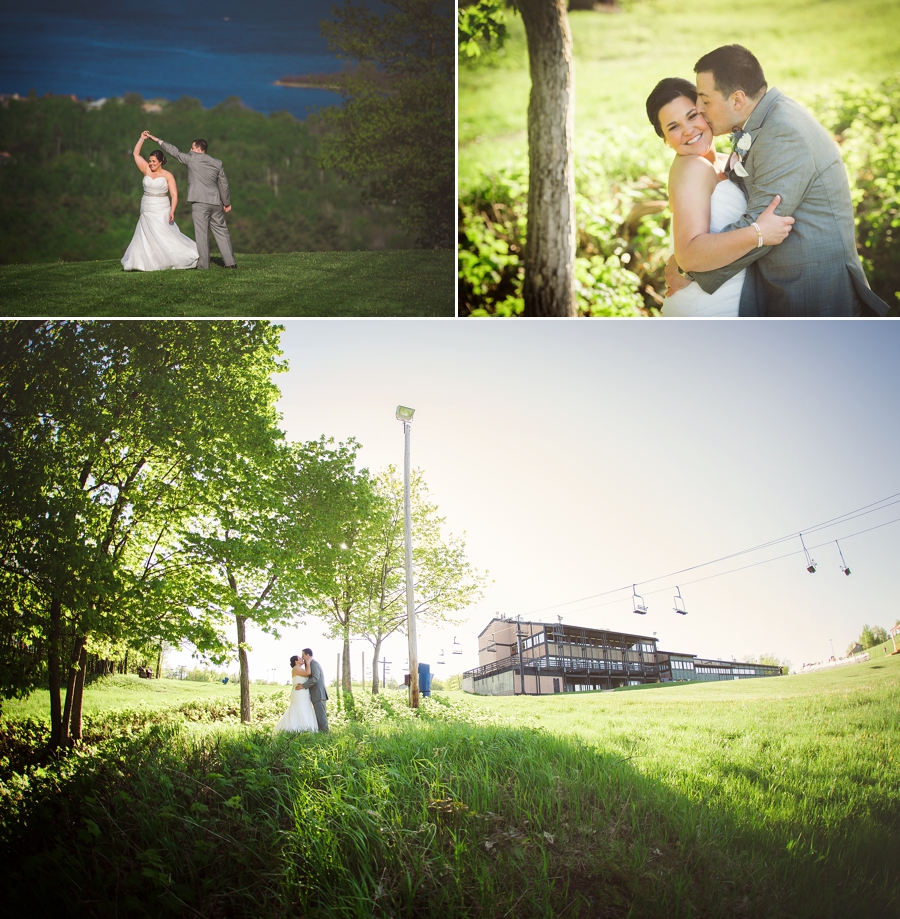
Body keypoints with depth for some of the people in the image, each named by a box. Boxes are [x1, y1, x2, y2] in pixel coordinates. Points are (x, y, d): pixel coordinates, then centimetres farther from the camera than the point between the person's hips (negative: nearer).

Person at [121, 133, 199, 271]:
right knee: (145, 238, 2)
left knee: (165, 237, -11)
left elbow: (174, 195, -9)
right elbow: (135, 154, 11)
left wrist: (172, 211, -22)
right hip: (147, 212, 5)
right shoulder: (147, 170, 8)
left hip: (161, 212, -5)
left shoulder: (168, 175, -4)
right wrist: (142, 139, 2)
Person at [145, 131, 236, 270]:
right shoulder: (217, 163, 12)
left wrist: (156, 139, 17)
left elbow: (174, 151, 7)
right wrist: (227, 202, 25)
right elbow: (223, 184, 15)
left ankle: (204, 265, -5)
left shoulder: (191, 158, 0)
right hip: (215, 202, 5)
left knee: (201, 233, -3)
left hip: (199, 202, -5)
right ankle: (230, 262, 8)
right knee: (221, 231, 9)